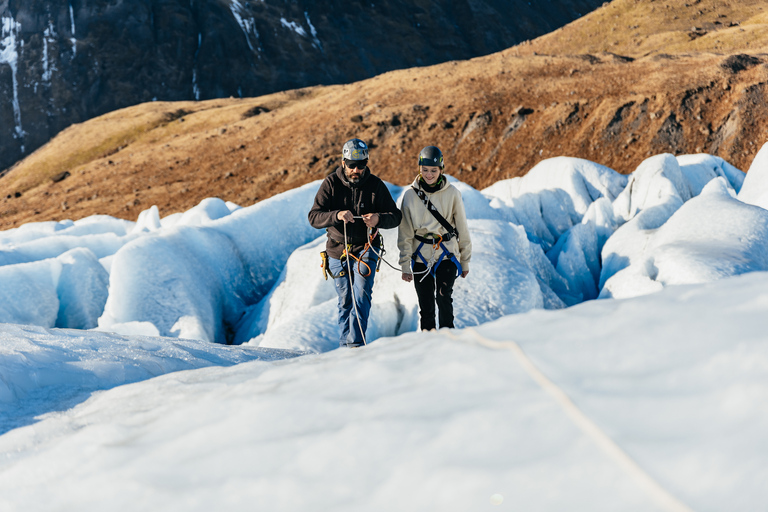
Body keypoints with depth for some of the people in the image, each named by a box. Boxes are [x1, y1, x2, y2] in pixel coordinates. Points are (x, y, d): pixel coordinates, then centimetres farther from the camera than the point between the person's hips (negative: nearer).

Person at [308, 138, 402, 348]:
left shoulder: (376, 185, -4)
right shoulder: (331, 183, -4)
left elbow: (395, 216, -2)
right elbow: (314, 217, -11)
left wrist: (379, 219, -25)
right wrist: (336, 215, -31)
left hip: (366, 248, -1)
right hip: (338, 251, 1)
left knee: (361, 294, -17)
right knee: (345, 300, 9)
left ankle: (356, 343, -19)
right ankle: (345, 345, 22)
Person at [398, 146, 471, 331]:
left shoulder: (452, 193, -2)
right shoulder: (411, 195, -1)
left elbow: (462, 228, 6)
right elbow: (405, 233, 3)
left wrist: (465, 260, 9)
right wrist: (405, 265, 1)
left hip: (447, 254, -1)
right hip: (421, 256, 1)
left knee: (443, 297, -15)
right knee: (426, 306, 5)